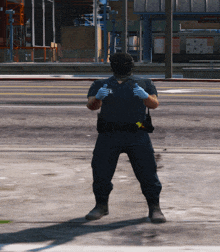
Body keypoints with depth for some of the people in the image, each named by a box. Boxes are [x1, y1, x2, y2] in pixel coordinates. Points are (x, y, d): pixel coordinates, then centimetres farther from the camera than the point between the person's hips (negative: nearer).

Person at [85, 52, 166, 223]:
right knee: (101, 172, 1)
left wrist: (145, 96, -25)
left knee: (147, 172, -5)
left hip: (137, 136, -1)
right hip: (108, 136, 1)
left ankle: (155, 209, 6)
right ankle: (101, 206, 19)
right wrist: (98, 97, -24)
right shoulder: (101, 85, 16)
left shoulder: (144, 84, 15)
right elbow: (91, 106, 0)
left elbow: (154, 104, -2)